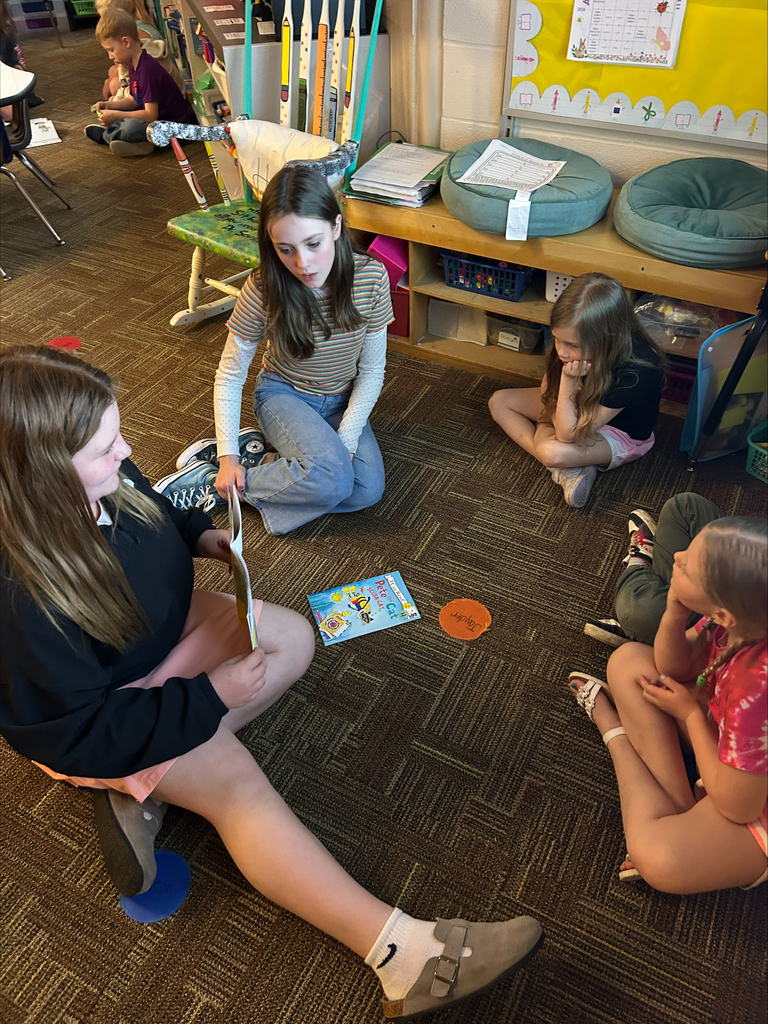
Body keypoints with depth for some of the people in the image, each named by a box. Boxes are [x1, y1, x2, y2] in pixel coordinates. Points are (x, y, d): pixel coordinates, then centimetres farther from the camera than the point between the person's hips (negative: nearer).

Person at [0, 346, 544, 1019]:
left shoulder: (107, 480, -16)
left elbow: (155, 514, 9)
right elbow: (80, 730, -28)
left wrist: (199, 536, -10)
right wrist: (209, 698, -25)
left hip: (166, 628, 8)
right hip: (94, 716, -8)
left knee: (293, 639, 0)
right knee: (236, 782, -23)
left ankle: (148, 791, -5)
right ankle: (401, 952, -27)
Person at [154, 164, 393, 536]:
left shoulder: (371, 278, -20)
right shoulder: (263, 291, -23)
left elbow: (372, 371, -10)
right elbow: (230, 377, -11)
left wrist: (344, 442, -19)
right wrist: (228, 456, -17)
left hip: (343, 400, 3)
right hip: (284, 394, -3)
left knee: (367, 490, -22)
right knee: (331, 482, -31)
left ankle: (262, 454, -7)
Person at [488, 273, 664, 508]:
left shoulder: (633, 374, -40)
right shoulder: (572, 339, -23)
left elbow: (568, 435, -33)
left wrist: (569, 379, -40)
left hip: (619, 433, -8)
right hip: (580, 405, 8)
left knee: (552, 452, -39)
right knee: (499, 401, -4)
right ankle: (567, 472, -13)